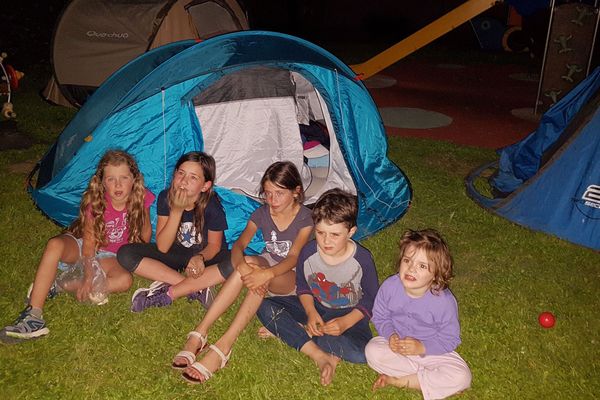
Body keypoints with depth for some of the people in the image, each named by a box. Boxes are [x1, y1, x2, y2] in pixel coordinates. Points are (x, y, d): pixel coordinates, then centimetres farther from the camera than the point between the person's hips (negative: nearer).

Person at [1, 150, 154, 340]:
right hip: (80, 245, -1)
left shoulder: (141, 199, -18)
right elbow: (89, 242, -17)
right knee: (55, 245, -35)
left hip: (108, 256, 1)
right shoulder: (95, 203, -20)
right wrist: (88, 276, -24)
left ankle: (55, 286, -27)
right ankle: (33, 314, -39)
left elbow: (145, 232, -3)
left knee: (124, 281, -32)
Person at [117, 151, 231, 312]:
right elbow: (162, 247, -19)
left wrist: (200, 257, -33)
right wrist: (176, 210, -31)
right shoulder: (166, 197, -17)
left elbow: (214, 244, -9)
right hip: (175, 253, 3)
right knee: (125, 254, -19)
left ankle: (169, 293, -24)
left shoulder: (212, 206, -22)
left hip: (205, 255, -2)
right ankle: (197, 287, -22)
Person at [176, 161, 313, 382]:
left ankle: (222, 347, -45)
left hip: (291, 277, -4)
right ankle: (199, 333, -38)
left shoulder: (305, 218, -14)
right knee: (248, 264, -33)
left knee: (259, 272, -37)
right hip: (266, 264, 4)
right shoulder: (261, 213, -2)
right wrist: (241, 264, -39)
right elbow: (238, 245, -15)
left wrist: (267, 273, -47)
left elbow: (293, 257, -27)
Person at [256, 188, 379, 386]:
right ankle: (319, 355, -24)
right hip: (314, 306, 3)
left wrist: (345, 322, -21)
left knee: (361, 353, -33)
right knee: (264, 307, -18)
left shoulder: (362, 259, -20)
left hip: (349, 314, -2)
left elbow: (370, 299, -9)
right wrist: (311, 313, -15)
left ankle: (288, 332, -18)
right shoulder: (308, 252, -15)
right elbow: (302, 287, 2)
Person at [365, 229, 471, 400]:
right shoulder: (390, 286, -18)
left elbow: (450, 339, -15)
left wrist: (422, 347, -28)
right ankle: (430, 378, -14)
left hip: (432, 351, -1)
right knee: (372, 351, -27)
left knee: (462, 377, -24)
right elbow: (380, 316, -3)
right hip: (397, 344, 1)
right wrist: (390, 335, -22)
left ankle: (396, 380, -15)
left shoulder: (444, 301, -24)